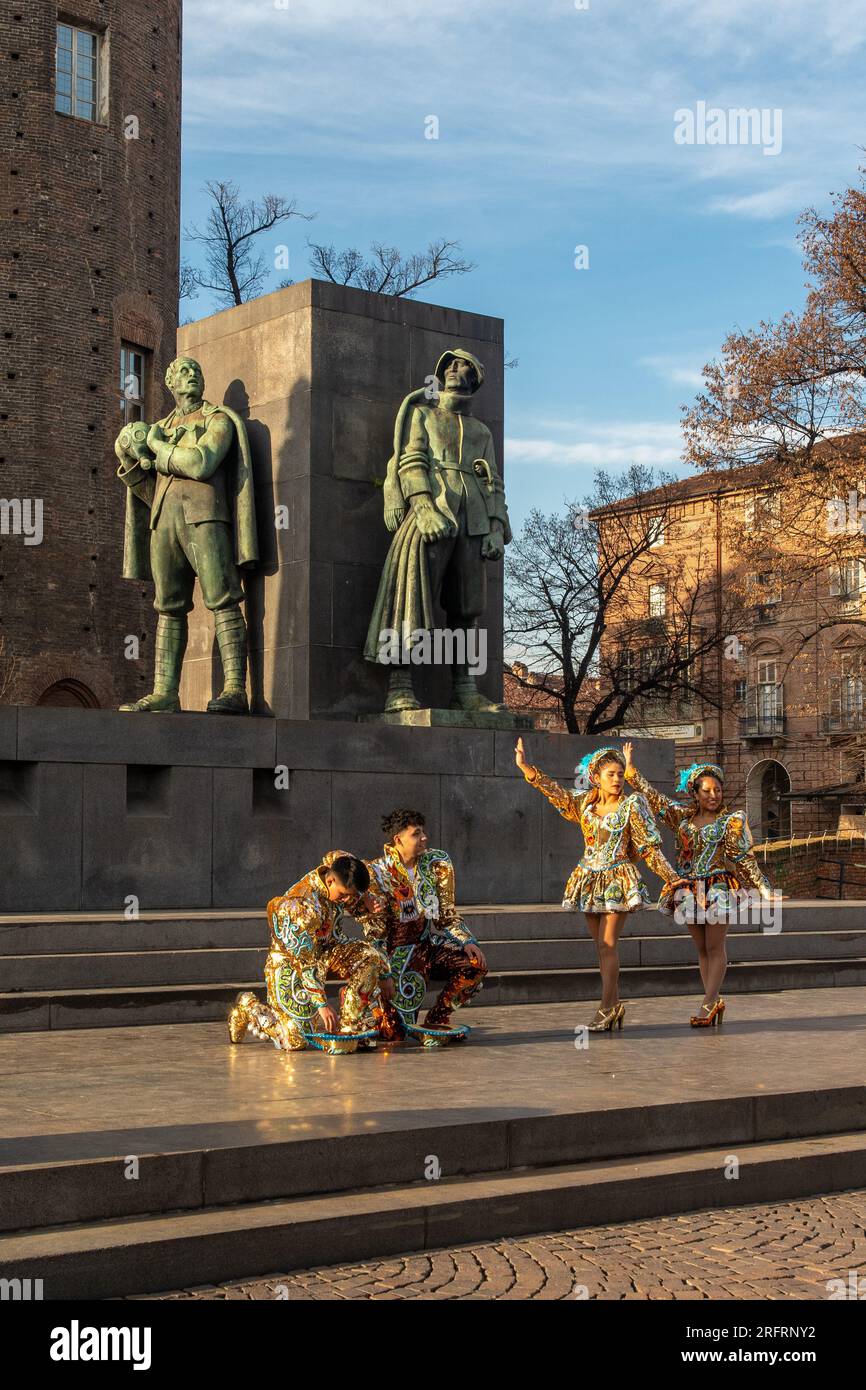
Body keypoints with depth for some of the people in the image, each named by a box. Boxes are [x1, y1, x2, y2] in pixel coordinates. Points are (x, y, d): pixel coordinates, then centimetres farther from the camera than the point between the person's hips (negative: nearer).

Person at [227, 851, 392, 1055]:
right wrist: (322, 1004, -31)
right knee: (295, 1042, -10)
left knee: (370, 956, -18)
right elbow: (306, 963, -31)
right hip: (290, 963, -8)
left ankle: (351, 1030, -11)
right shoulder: (304, 906, -35)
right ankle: (249, 1007, 17)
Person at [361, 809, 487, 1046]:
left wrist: (467, 942, -9)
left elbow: (448, 914, 5)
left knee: (476, 965, -21)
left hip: (430, 944, 5)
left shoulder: (437, 864, 1)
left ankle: (436, 1022, -2)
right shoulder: (375, 872, -8)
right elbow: (376, 932, -7)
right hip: (395, 951, -5)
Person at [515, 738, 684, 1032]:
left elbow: (650, 848, -4)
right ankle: (614, 1004, 15)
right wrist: (524, 766, -2)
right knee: (602, 946, 7)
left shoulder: (632, 806, -5)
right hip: (590, 878, 5)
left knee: (608, 944, -9)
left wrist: (671, 877, -9)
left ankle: (606, 1008, -6)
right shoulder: (584, 803, 7)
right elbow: (554, 791, 6)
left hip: (618, 880, -5)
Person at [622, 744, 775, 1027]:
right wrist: (631, 769, 3)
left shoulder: (731, 821, -1)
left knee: (714, 947, -5)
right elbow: (654, 798, 9)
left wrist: (764, 888, -9)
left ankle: (708, 1003, -8)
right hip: (690, 889, 5)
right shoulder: (684, 816, 9)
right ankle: (714, 1002, 12)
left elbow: (744, 857, -3)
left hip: (718, 887, -5)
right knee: (702, 949, 7)